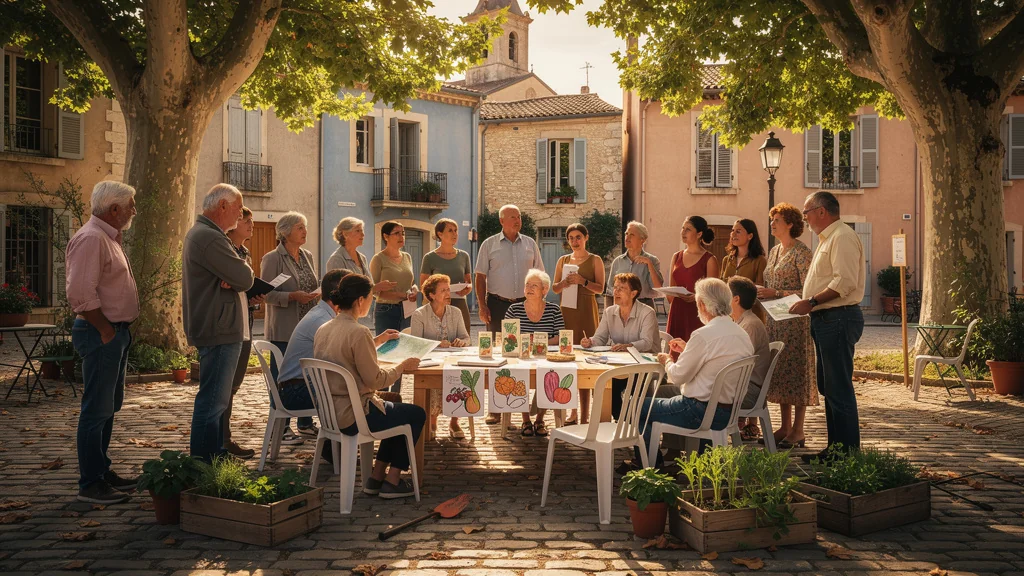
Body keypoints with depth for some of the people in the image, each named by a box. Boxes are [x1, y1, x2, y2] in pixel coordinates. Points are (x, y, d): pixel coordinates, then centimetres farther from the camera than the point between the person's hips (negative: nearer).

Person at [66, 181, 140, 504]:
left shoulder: (109, 238, 17)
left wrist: (121, 329, 15)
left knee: (108, 408, 17)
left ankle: (102, 473, 27)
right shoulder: (91, 239, -16)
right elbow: (81, 294, -24)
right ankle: (90, 484, 2)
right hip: (101, 334, -11)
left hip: (116, 332, 11)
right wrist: (106, 330, -17)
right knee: (96, 410, -5)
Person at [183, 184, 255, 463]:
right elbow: (244, 279, -22)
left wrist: (232, 278, -10)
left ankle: (215, 455, 31)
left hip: (216, 328, 12)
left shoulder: (201, 233, 17)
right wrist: (243, 270, 0)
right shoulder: (209, 238, -19)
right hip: (219, 332, -12)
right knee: (213, 400, -7)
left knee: (217, 397, 20)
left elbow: (237, 277, 13)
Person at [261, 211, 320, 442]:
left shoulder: (308, 256, 13)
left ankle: (305, 423, 23)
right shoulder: (272, 259, -7)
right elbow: (267, 294, -12)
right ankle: (281, 428, 8)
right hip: (284, 330, -7)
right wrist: (293, 296, -23)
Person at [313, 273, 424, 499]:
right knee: (416, 414, 12)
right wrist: (402, 366, -4)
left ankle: (376, 477, 26)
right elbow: (375, 379, -18)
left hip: (330, 412, 9)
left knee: (398, 412, 28)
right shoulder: (358, 332, -22)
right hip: (353, 415, -9)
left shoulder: (323, 330, 4)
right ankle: (392, 481, 16)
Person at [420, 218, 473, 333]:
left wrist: (468, 288, -5)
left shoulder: (463, 256, 12)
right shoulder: (430, 258, 2)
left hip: (460, 305, 3)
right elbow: (423, 287, 1)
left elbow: (470, 282, 18)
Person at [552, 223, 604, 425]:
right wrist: (564, 282, -7)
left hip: (586, 310, -4)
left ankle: (584, 413, -4)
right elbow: (554, 288, 13)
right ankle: (572, 411, 11)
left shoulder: (595, 260, 4)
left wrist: (583, 281, -17)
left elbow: (600, 288, -2)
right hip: (566, 311, 4)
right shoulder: (563, 260, 14)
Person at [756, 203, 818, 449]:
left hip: (795, 320, -8)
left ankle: (798, 431, 3)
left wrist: (775, 294, -20)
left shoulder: (801, 253, -11)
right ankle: (785, 427, 17)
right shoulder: (774, 251, 15)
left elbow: (807, 291, -16)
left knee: (796, 370, -3)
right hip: (775, 319, 8)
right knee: (779, 371, 10)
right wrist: (761, 291, 1)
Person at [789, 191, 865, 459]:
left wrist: (811, 302, -22)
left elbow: (845, 282, -24)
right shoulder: (827, 239, 22)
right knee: (828, 387, 14)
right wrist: (805, 300, 15)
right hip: (825, 319, 11)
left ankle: (847, 451, -1)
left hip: (838, 318, -11)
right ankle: (835, 447, 21)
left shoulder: (842, 237, -12)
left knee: (839, 388, -7)